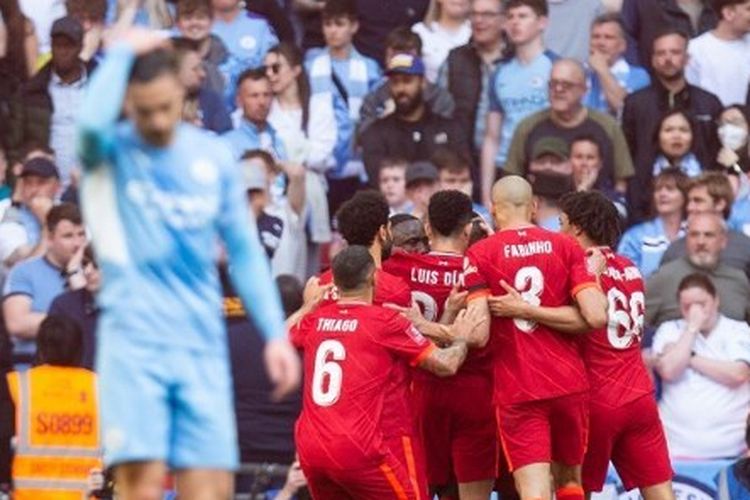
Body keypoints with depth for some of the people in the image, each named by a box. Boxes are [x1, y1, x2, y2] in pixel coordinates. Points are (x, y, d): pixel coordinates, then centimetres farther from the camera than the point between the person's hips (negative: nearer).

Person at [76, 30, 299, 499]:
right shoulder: (111, 152, -1)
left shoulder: (214, 157, 9)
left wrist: (275, 333, 8)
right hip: (134, 341, -4)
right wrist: (124, 52, -13)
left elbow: (245, 252, 15)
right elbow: (91, 121, -27)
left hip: (202, 344, 4)